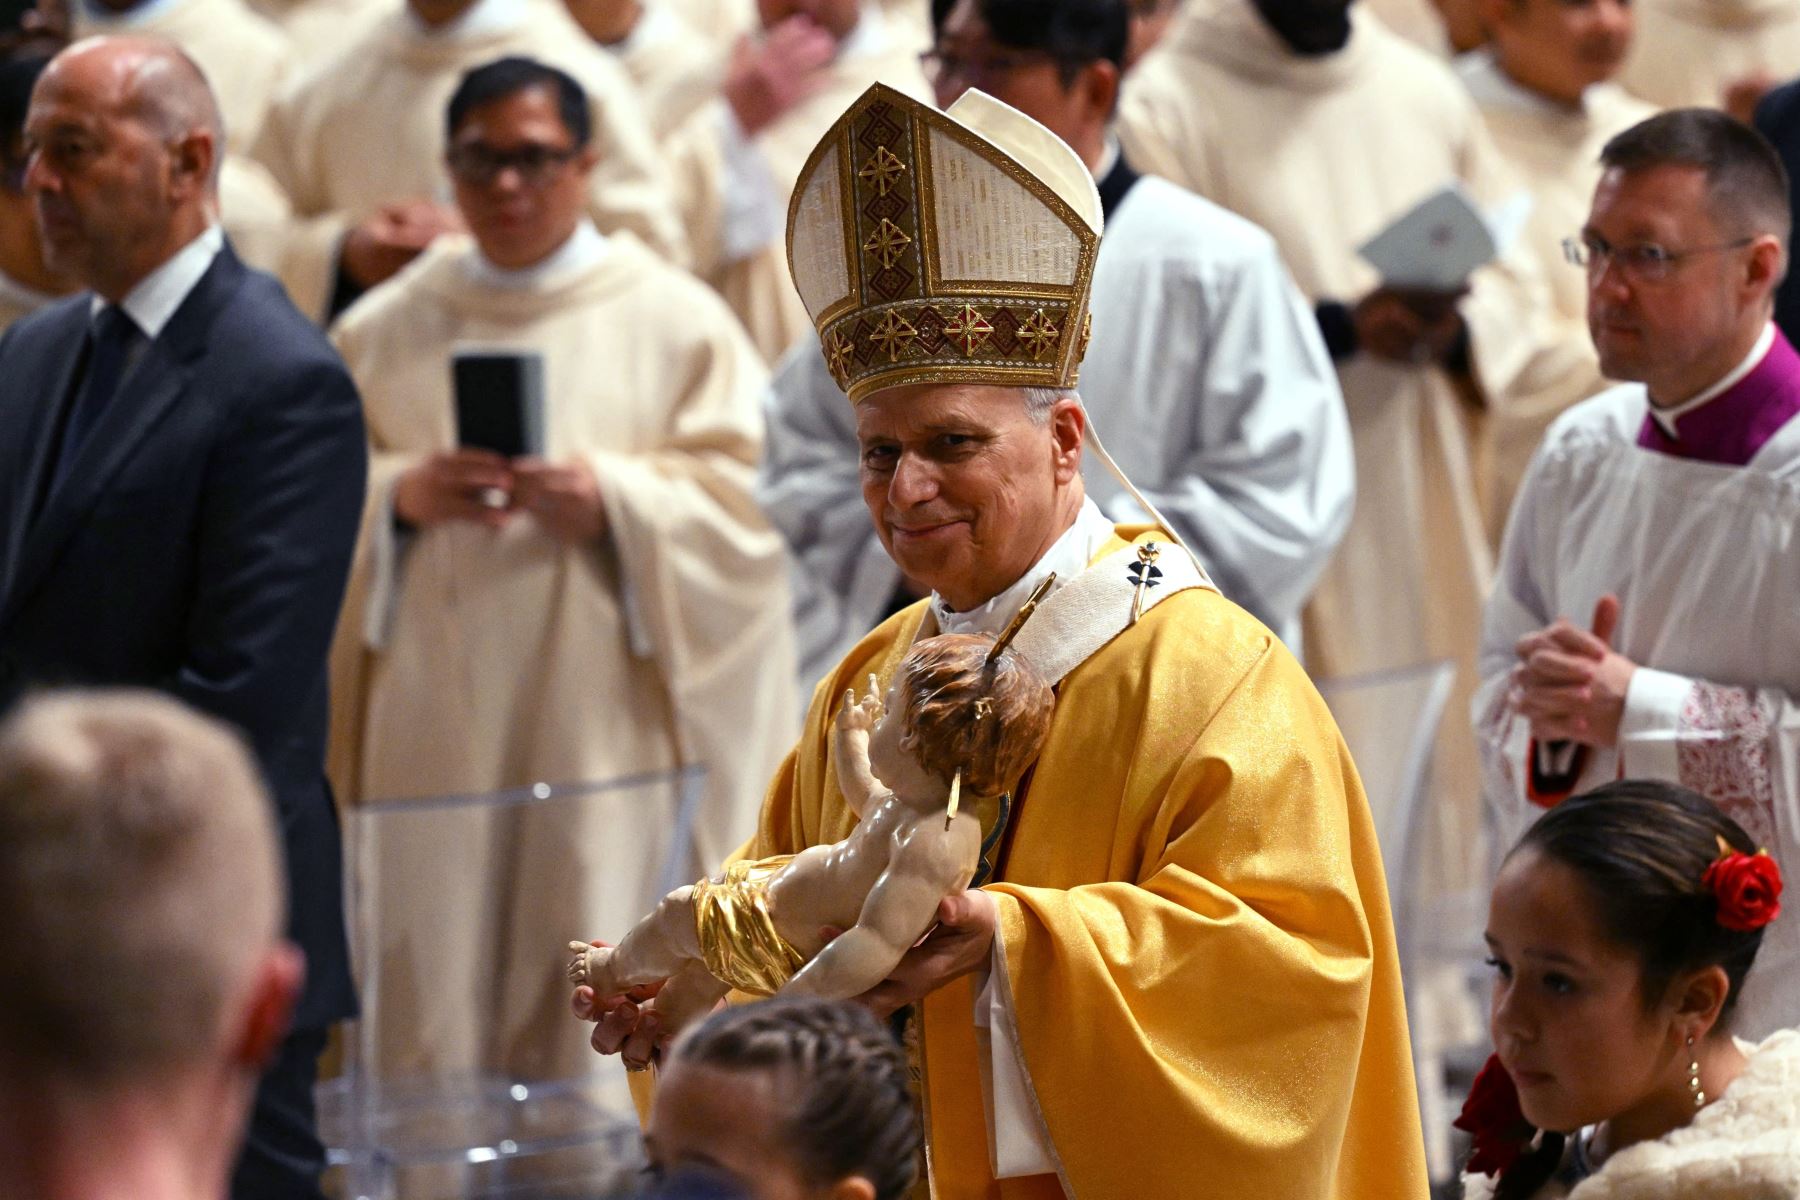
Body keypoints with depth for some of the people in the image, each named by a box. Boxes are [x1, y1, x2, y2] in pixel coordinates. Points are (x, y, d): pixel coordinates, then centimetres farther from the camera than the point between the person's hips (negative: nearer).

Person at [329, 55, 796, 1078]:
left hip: (602, 720, -2)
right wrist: (399, 495, -11)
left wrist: (611, 501, -17)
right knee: (432, 984, -2)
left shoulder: (674, 320, 5)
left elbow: (746, 496, -1)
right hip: (436, 716, 2)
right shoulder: (384, 329, 12)